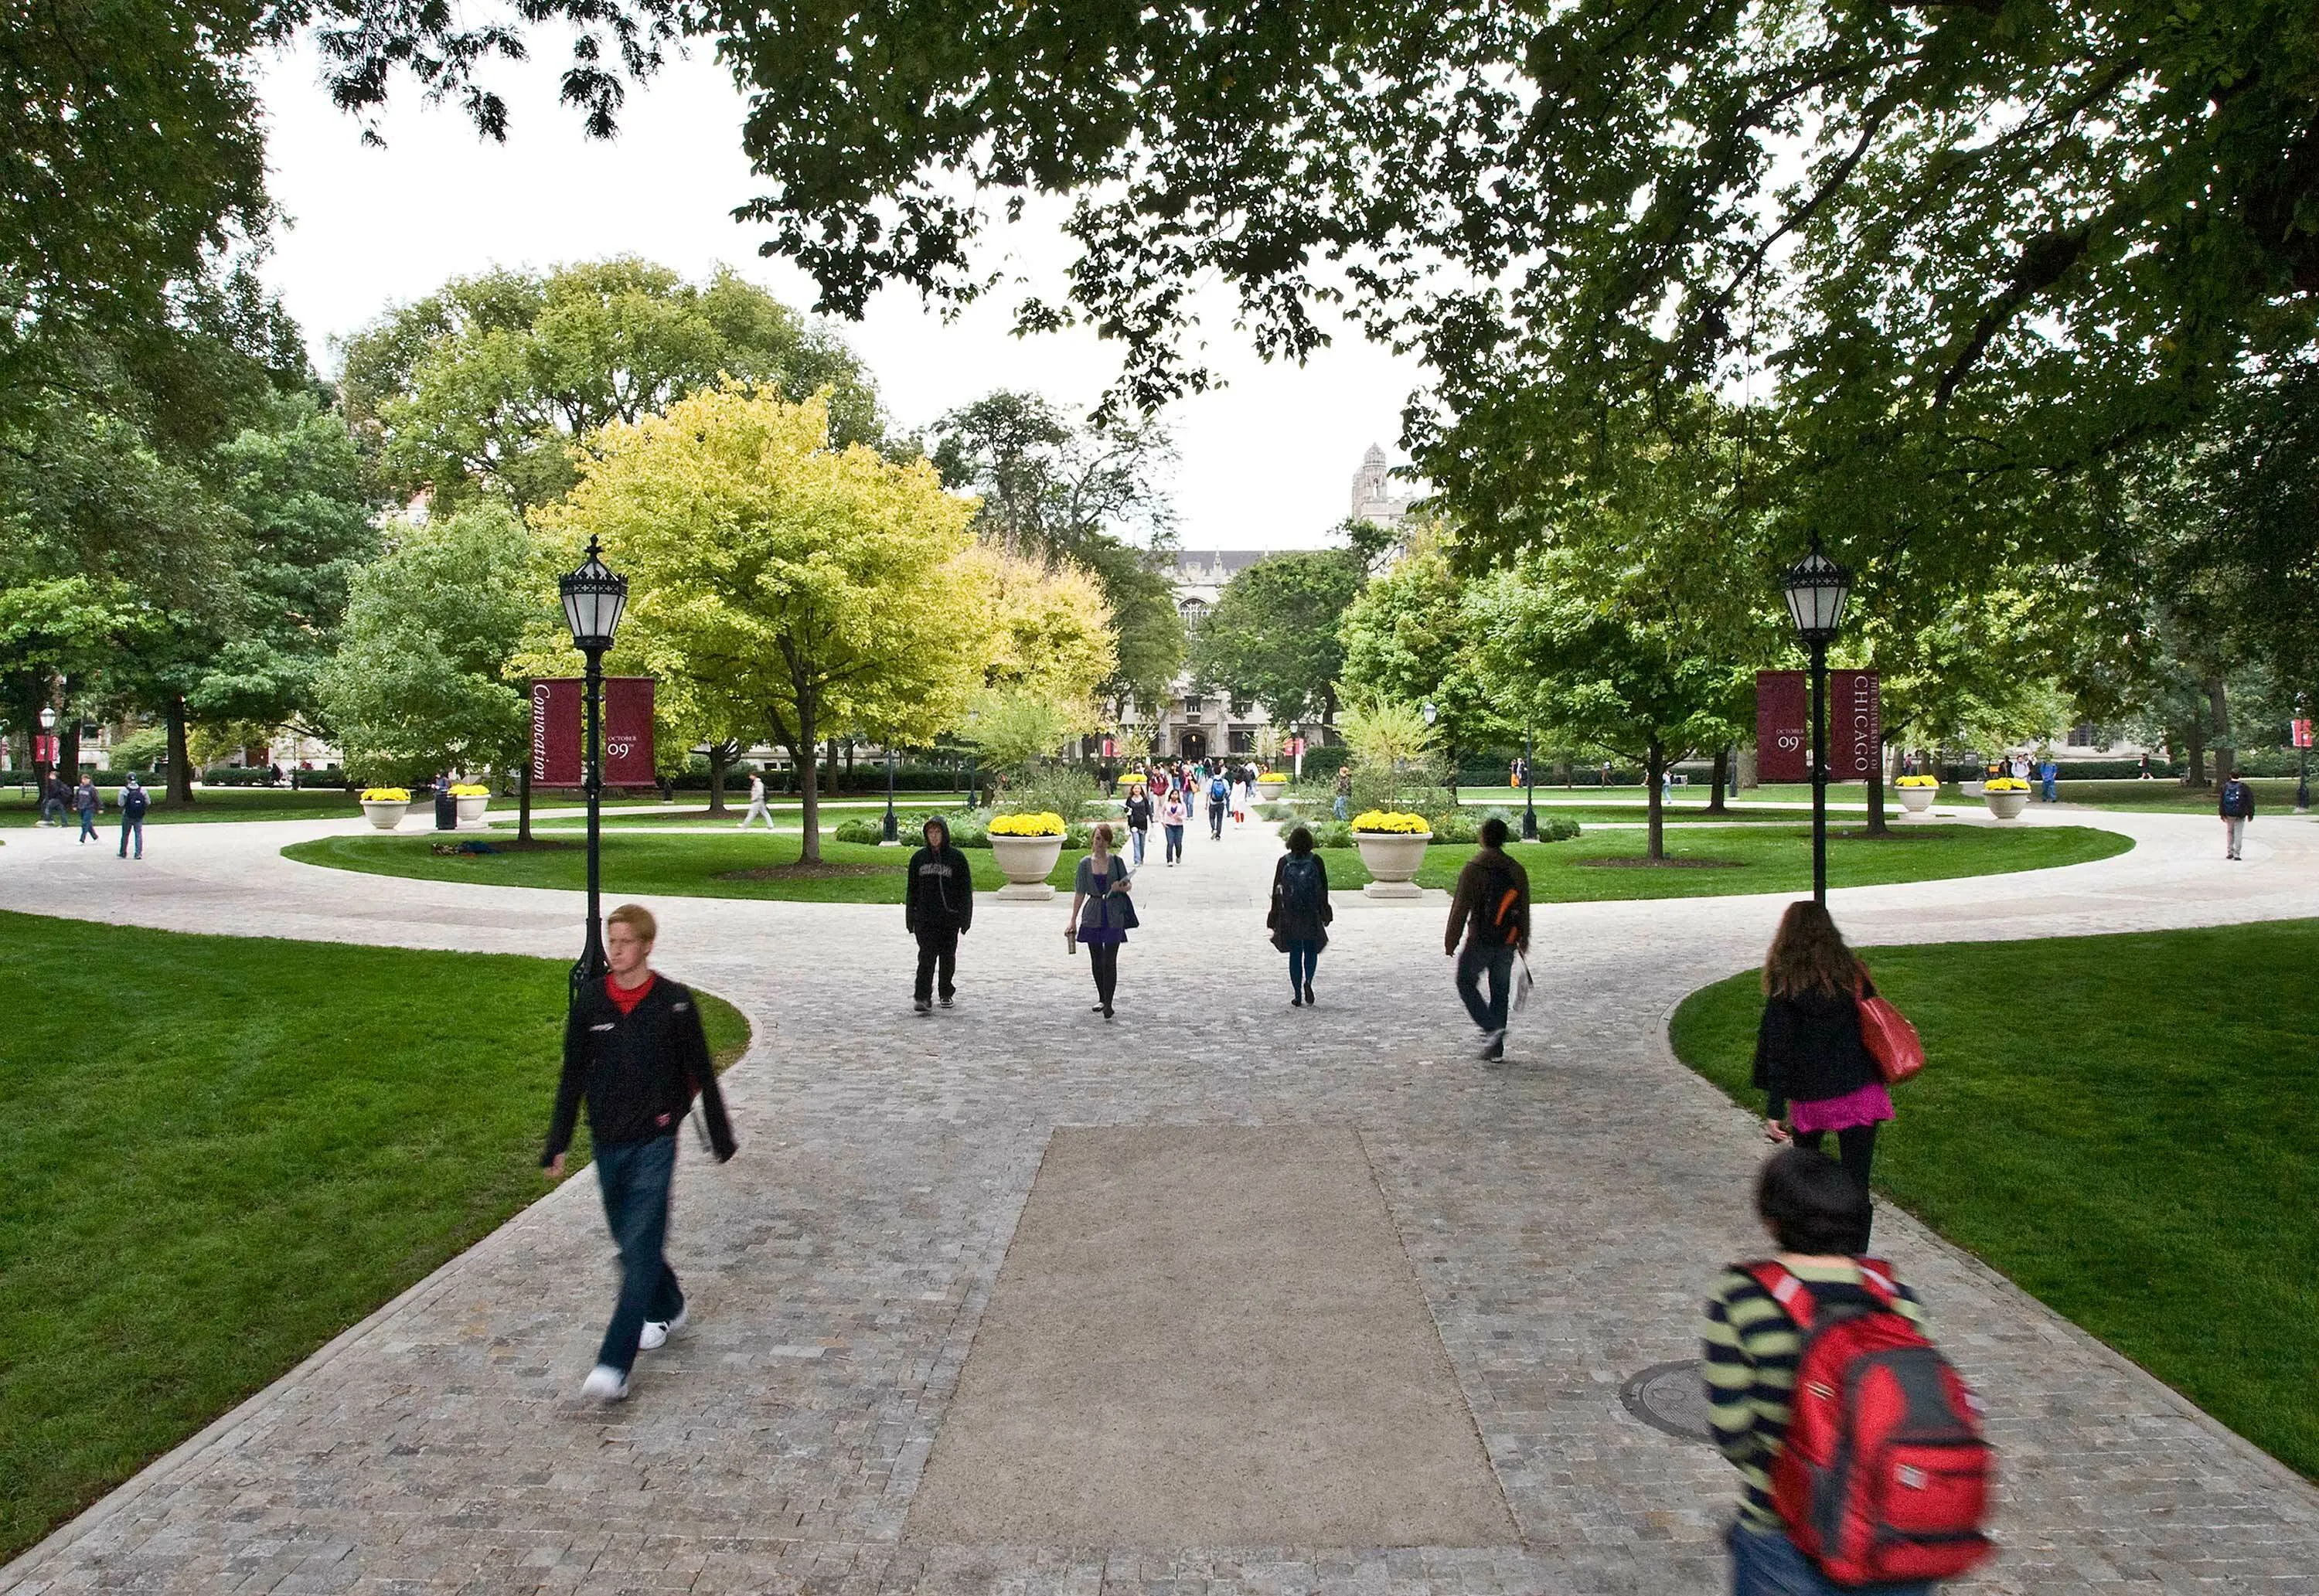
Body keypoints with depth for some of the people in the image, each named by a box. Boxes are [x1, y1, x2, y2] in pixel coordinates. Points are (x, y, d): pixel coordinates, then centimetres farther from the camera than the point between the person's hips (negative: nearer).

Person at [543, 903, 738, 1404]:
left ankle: (614, 1365, -11)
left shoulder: (675, 1002, -8)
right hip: (607, 1142, 4)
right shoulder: (589, 1001, 1)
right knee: (631, 1243, 17)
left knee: (640, 1249, -10)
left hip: (654, 1142, -4)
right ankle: (666, 1310, 42)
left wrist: (722, 1138, 6)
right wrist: (556, 1145, 8)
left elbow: (702, 1074, 1)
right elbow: (572, 1078, 9)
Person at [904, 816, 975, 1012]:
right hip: (925, 918, 1)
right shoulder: (919, 858, 6)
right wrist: (910, 918, 7)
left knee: (947, 956, 10)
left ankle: (947, 993, 26)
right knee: (927, 956, -9)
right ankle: (922, 998, -13)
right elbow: (911, 889, 11)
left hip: (949, 917, 0)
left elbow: (965, 889, 2)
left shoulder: (956, 857, 0)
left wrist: (965, 918, -3)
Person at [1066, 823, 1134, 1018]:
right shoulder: (1085, 863, 2)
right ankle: (1102, 998, 26)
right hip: (1093, 916, 2)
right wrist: (1073, 920, 4)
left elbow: (1128, 884, 10)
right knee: (1096, 960, 10)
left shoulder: (1117, 862, 0)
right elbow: (1080, 892, 5)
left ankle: (1108, 1003, -7)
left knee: (1110, 961, -9)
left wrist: (1121, 887, -15)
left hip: (1113, 916, -2)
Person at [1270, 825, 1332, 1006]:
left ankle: (1297, 997, 7)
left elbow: (1276, 889, -2)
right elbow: (1324, 887, -1)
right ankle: (1308, 981, -12)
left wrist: (1275, 914, 5)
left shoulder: (1284, 861, -2)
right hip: (1312, 914, -1)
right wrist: (1325, 910, 10)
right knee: (1311, 949, 15)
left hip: (1290, 915, 1)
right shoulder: (1316, 861, -4)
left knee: (1295, 953, 8)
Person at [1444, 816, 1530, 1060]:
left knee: (1466, 982, 10)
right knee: (1500, 991, 11)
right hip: (1508, 943, 5)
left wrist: (1451, 941, -4)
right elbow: (1524, 910, 11)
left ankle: (1492, 1027, -8)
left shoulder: (1473, 869, -11)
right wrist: (1524, 940, 22)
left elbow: (1460, 908, -11)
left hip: (1480, 941, -5)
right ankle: (1495, 1045, 13)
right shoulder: (1517, 870, 5)